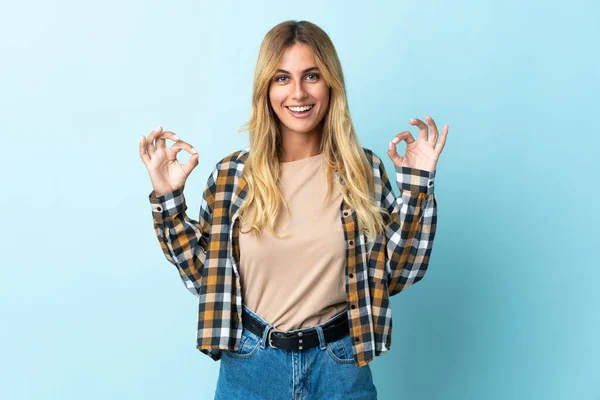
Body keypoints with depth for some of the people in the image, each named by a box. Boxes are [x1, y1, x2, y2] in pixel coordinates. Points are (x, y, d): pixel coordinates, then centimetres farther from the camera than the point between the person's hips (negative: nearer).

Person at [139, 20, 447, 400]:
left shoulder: (364, 170, -5)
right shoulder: (233, 175, -4)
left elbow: (396, 274, -4)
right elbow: (205, 276, 0)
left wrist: (418, 185, -10)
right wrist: (167, 198, -7)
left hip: (339, 365, 0)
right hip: (251, 366, 1)